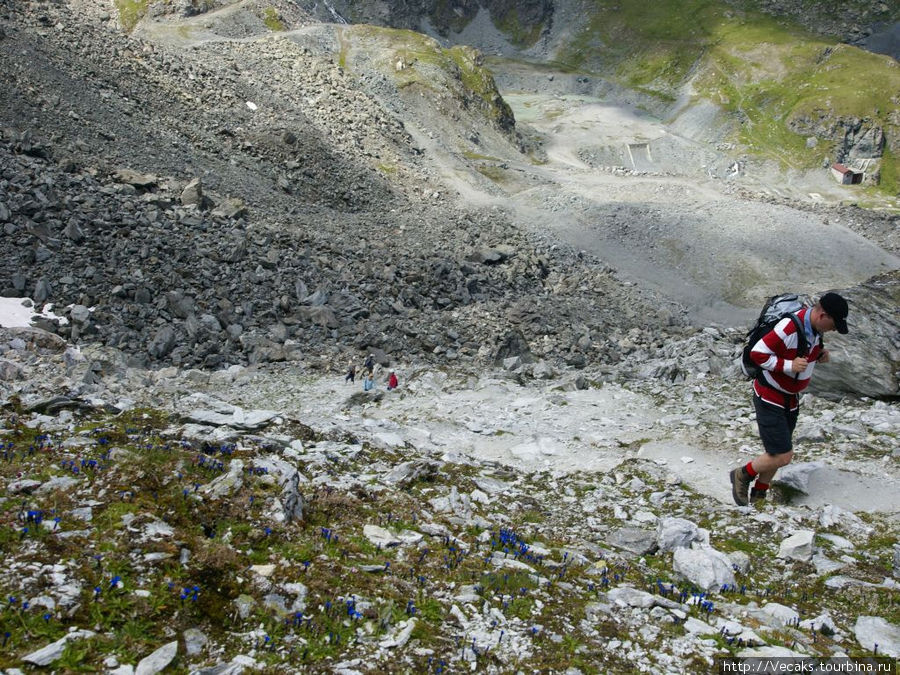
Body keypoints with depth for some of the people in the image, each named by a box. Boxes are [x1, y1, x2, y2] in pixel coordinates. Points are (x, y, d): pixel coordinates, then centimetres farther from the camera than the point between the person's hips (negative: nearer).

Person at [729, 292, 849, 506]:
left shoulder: (815, 328, -1)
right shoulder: (789, 328, -29)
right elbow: (757, 353, -25)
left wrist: (819, 356, -2)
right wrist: (788, 366, -30)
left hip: (791, 399, 9)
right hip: (770, 398, -9)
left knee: (776, 455, 16)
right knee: (783, 456, -11)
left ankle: (758, 497, 32)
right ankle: (742, 475, 13)